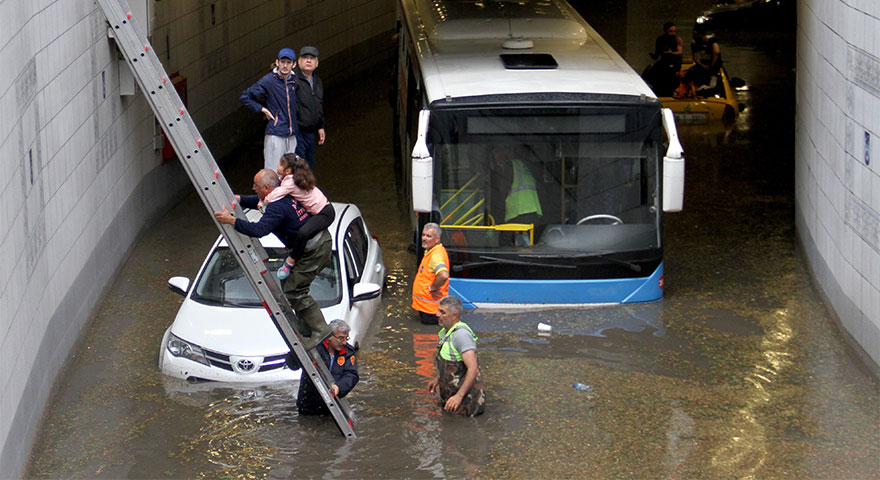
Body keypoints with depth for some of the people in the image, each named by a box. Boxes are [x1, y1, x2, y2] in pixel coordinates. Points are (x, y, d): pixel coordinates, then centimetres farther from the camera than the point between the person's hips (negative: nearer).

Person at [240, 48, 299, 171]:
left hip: (292, 135, 5)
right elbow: (244, 97, -2)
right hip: (275, 134, -5)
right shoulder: (268, 81, -8)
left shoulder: (294, 80, 7)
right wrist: (262, 109, -8)